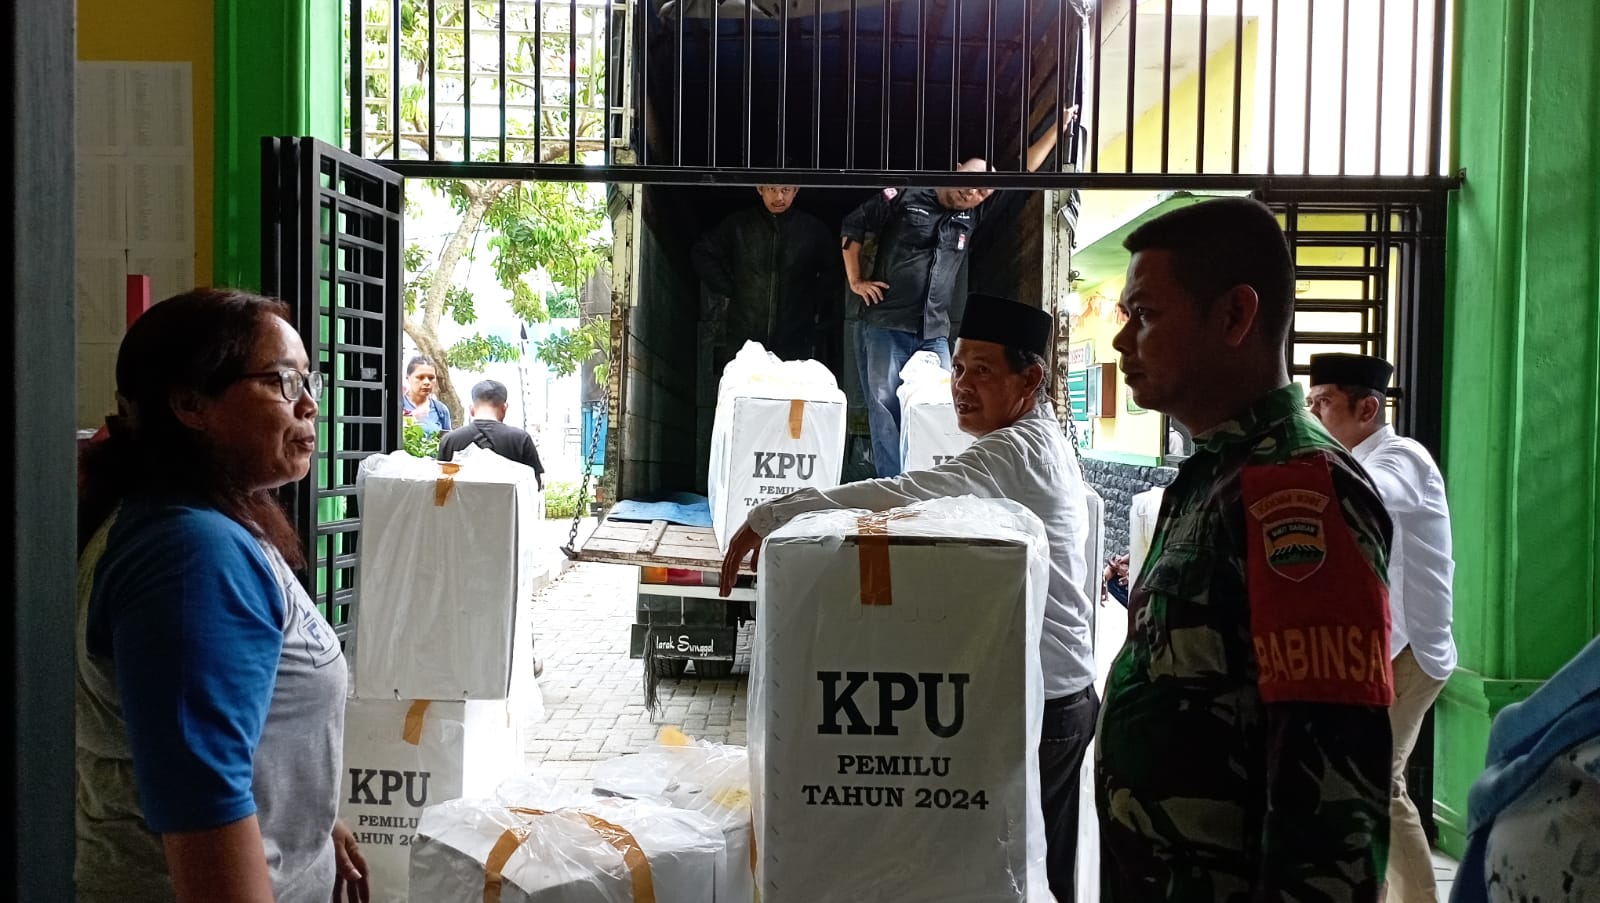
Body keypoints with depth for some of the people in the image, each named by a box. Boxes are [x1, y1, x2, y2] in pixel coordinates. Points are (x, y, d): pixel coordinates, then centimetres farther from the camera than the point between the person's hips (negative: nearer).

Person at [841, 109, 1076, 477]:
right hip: (885, 327, -5)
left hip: (934, 336, 5)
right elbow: (853, 227, 7)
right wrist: (855, 280, 1)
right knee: (886, 410, -5)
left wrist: (1058, 127, 16)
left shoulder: (971, 218, 12)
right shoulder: (904, 197, 0)